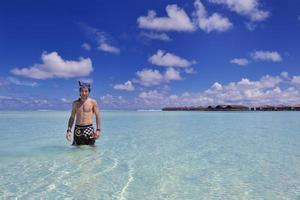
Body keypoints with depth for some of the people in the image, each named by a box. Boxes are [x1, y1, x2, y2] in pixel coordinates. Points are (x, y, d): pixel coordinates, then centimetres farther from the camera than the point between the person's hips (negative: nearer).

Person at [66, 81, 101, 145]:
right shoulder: (75, 103, 9)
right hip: (77, 129, 3)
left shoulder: (93, 102, 0)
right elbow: (72, 117, 12)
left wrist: (98, 130, -8)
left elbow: (97, 116, 0)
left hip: (88, 129, -3)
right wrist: (69, 130, 1)